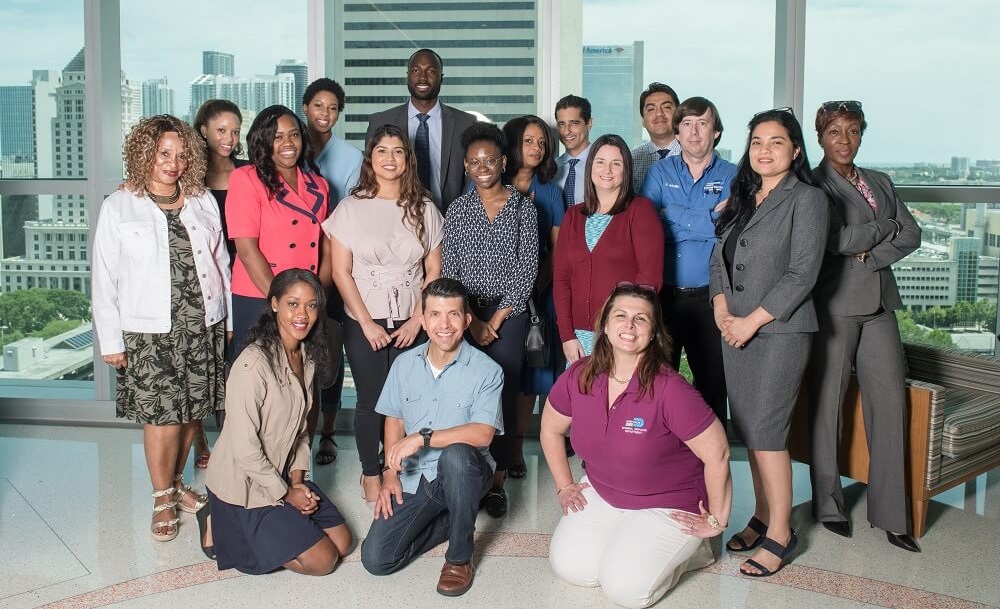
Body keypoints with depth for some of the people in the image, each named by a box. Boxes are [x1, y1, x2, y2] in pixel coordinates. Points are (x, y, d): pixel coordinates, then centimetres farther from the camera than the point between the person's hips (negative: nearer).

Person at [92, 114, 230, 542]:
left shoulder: (203, 203, 7)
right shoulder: (118, 208, -2)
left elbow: (221, 262, 10)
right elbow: (105, 279, -2)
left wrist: (228, 320, 9)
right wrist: (111, 340, -4)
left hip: (203, 327, 3)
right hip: (150, 333, -3)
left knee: (191, 412, 9)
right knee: (161, 416, -1)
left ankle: (176, 483, 30)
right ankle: (163, 498, 17)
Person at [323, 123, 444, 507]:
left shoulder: (424, 209, 4)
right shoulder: (351, 208, -1)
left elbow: (434, 270, 4)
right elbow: (341, 272, -3)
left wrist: (417, 320, -5)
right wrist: (367, 323, -8)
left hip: (412, 322, 1)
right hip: (364, 322, -1)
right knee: (371, 401, 3)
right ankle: (371, 475, 20)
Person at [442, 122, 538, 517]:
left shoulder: (523, 208, 3)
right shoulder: (457, 210, 7)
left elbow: (526, 270, -2)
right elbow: (448, 271, 3)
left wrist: (495, 321, -6)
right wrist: (473, 322, -6)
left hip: (508, 316, -1)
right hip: (465, 317, 1)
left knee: (504, 396, -4)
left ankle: (497, 479, 6)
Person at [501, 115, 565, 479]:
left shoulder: (549, 191, 11)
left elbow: (558, 247, 7)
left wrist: (538, 285, -7)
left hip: (535, 293, 2)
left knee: (528, 369, 2)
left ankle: (516, 446, 11)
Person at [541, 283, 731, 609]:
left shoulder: (669, 389, -28)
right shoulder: (578, 377, -12)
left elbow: (717, 453, -22)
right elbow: (551, 429, 7)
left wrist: (717, 521, -13)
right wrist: (565, 486, 8)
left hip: (668, 505, -5)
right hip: (601, 494, 5)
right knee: (569, 566, -7)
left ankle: (688, 547, 10)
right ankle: (625, 542, 20)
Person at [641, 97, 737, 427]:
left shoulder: (732, 176, 4)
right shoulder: (659, 173, 8)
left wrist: (671, 214, -9)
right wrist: (707, 221, -10)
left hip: (709, 299, -1)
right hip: (662, 296, 1)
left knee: (712, 385, 6)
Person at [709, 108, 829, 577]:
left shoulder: (807, 200, -6)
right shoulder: (742, 199, 15)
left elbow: (801, 274, -13)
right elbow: (719, 258, 14)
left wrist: (752, 321, -14)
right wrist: (722, 312, -2)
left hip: (780, 331, -6)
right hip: (735, 329, 6)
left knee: (765, 431, -8)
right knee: (747, 429, 10)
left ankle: (780, 535, 3)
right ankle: (762, 517, 23)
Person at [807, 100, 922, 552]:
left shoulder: (880, 183, 19)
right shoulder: (812, 185, 0)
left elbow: (912, 235, 10)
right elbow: (832, 239, -15)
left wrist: (869, 254, -6)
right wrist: (886, 228, -2)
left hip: (879, 303, 5)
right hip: (833, 305, -5)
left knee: (890, 402, -1)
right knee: (827, 404, 1)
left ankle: (890, 514, 7)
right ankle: (828, 506, 14)